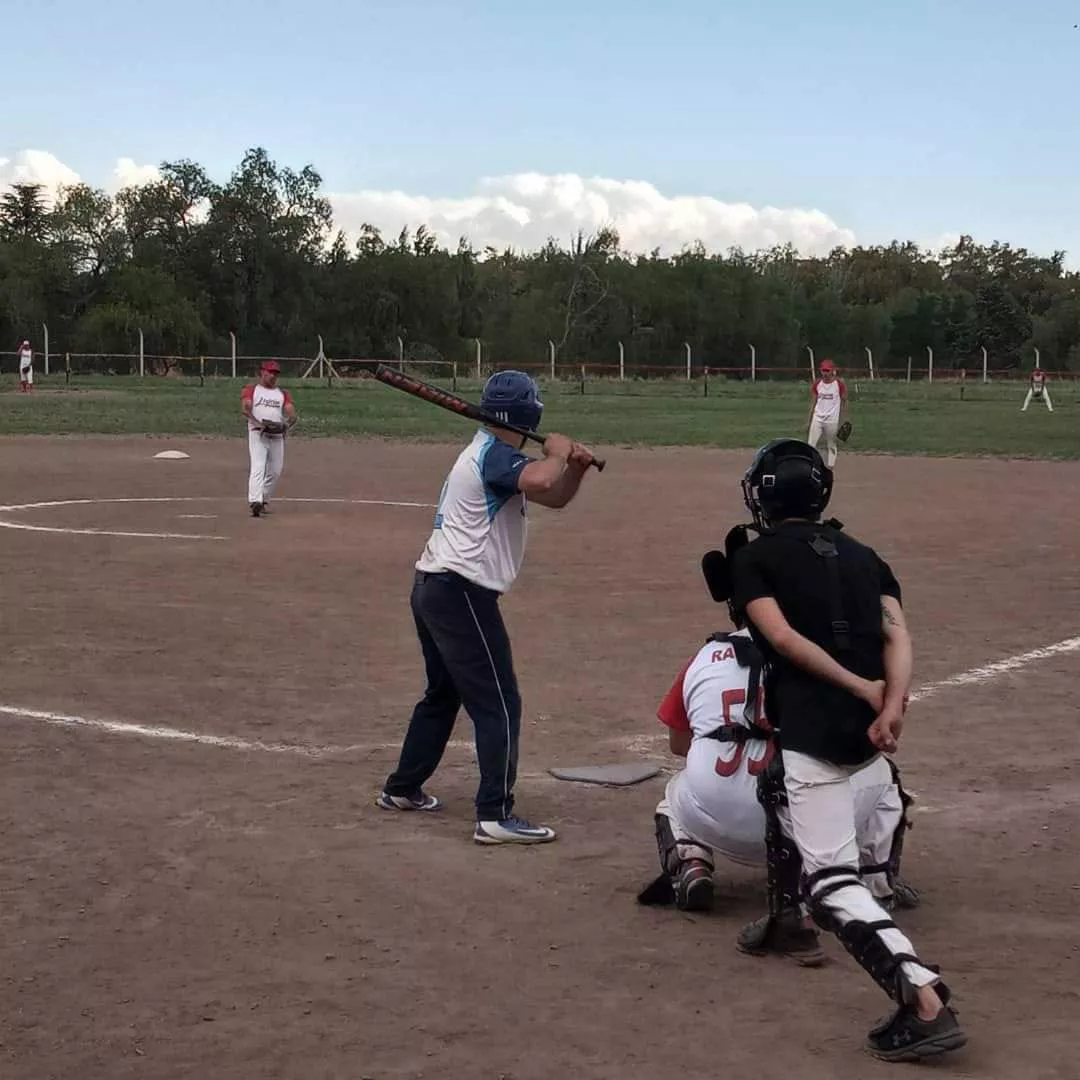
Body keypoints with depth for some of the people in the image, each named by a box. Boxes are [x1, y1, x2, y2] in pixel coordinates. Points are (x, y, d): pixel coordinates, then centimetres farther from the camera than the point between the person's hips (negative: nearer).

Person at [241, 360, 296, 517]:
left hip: (277, 436, 4)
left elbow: (291, 412, 4)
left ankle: (264, 500, 25)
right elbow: (245, 408, -9)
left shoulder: (283, 394, 18)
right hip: (257, 433, -4)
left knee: (275, 470, 7)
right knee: (258, 467, -18)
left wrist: (289, 423, -19)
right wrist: (258, 423, -26)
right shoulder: (251, 389, 8)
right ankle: (255, 501, -30)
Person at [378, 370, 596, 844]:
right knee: (499, 702, -8)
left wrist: (575, 467, 0)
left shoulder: (485, 451, 17)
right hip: (461, 592, -10)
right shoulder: (495, 454, -13)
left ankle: (402, 788, 35)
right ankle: (495, 815, -10)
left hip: (432, 588, 11)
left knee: (443, 692, 25)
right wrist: (558, 452, -14)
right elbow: (539, 482, -35)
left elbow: (553, 497, 20)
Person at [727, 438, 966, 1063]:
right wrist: (892, 705, -11)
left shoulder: (752, 558, 4)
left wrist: (862, 689, -11)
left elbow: (783, 637, -11)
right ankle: (788, 916, 38)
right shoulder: (863, 555, 18)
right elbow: (897, 632, 2)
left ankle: (924, 997, -28)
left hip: (813, 726, -7)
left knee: (834, 878, -9)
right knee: (781, 778, 34)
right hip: (871, 728, 7)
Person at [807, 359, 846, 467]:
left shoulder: (839, 383, -4)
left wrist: (842, 421, -3)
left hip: (832, 420, -3)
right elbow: (813, 403, 10)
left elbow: (844, 402, 1)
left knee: (831, 446, 5)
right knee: (811, 445, -6)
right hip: (817, 418, 3)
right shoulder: (816, 384, 6)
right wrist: (809, 421, 6)